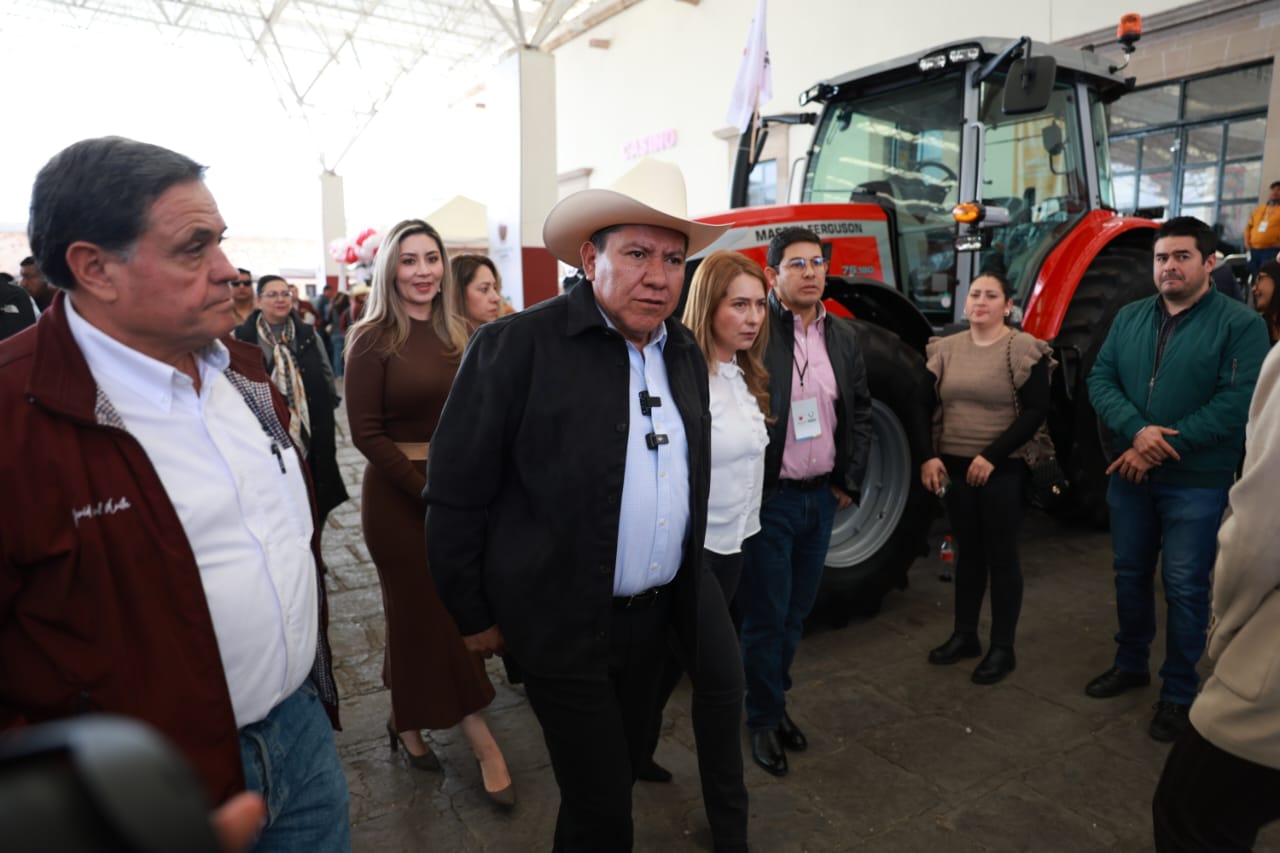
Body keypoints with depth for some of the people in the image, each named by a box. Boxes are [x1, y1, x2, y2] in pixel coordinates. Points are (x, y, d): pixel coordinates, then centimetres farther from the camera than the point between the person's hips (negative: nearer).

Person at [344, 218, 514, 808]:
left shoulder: (454, 335, 7)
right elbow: (366, 432, -12)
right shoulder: (373, 339, -8)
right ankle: (481, 742, 16)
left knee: (455, 610, 12)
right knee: (426, 611, 4)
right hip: (398, 493, -5)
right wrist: (427, 488, -16)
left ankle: (409, 723, 35)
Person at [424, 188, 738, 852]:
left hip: (656, 616, 6)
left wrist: (690, 588, 15)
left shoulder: (686, 354, 4)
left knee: (624, 768, 24)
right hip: (563, 625, -6)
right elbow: (456, 493, -12)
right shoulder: (515, 345, -16)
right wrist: (475, 616, -6)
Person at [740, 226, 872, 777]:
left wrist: (849, 481, 8)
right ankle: (763, 719, 24)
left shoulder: (843, 337, 9)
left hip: (822, 496, 6)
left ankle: (777, 698, 37)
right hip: (770, 499, -6)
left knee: (797, 611, 18)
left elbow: (860, 410, 15)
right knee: (766, 616, 5)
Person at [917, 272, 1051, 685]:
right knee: (968, 552, 15)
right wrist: (927, 456, -6)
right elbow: (925, 407, 5)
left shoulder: (1024, 350, -6)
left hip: (1003, 469, -4)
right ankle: (965, 635, 28)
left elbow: (1035, 411, -13)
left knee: (1001, 556, 6)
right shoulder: (945, 349, 6)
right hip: (953, 467, 4)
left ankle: (1002, 648, 18)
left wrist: (991, 456, -20)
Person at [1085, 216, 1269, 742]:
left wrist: (1158, 450, -21)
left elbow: (1237, 403, -17)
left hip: (1196, 482, -4)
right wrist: (1136, 430, -20)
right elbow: (1100, 379, -1)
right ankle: (1130, 663, 34)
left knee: (1184, 587, 3)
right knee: (1130, 574, 16)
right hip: (1129, 475, 5)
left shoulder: (1240, 324, -8)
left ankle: (1179, 692, 19)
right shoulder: (1129, 318, 6)